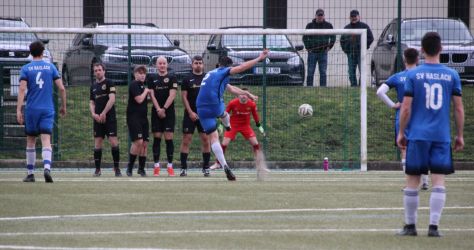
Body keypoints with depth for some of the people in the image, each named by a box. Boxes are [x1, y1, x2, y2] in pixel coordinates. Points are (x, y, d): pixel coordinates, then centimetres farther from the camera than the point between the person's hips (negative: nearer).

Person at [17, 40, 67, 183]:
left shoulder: (26, 69, 1)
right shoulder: (51, 67, 5)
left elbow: (22, 90, -10)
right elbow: (61, 88, 3)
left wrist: (18, 110, -12)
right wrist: (63, 106, 15)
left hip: (31, 110, 0)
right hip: (47, 110, 0)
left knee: (30, 142, 13)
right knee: (46, 142, -8)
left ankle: (30, 174, 16)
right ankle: (47, 168, -31)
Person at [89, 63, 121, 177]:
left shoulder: (109, 83, -1)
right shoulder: (93, 86, 16)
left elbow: (112, 99, -9)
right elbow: (91, 102, 18)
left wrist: (103, 114, -13)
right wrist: (94, 114, -2)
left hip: (109, 117, -5)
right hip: (98, 119, 5)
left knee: (113, 142, -10)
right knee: (97, 143, 1)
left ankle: (116, 168, -4)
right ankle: (97, 169, 6)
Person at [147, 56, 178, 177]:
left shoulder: (172, 78, 4)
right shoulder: (152, 78, 9)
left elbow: (172, 95, -4)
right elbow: (152, 95, 3)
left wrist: (164, 109, -13)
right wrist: (158, 109, -9)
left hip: (169, 112, -1)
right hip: (156, 112, 1)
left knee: (169, 138, -5)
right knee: (157, 138, 0)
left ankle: (170, 166, -2)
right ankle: (156, 166, 1)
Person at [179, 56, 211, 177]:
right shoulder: (187, 80, 5)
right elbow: (184, 97, 1)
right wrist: (190, 112, -9)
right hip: (190, 114, -1)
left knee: (206, 139, -2)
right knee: (186, 139, -4)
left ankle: (206, 168, 4)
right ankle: (184, 168, -1)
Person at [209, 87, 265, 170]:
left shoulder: (252, 104, -11)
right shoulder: (232, 103, -16)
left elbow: (255, 115, 5)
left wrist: (259, 126, 7)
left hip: (246, 126, 1)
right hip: (233, 125, -1)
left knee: (255, 144, -8)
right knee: (224, 144, -10)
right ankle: (217, 164, 3)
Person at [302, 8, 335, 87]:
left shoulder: (328, 25, 6)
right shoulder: (310, 25, 4)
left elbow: (333, 37, 15)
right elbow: (305, 38, 9)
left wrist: (329, 47, 5)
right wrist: (307, 47, 0)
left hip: (323, 52, 0)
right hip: (312, 52, 0)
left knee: (323, 72, 0)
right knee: (310, 72, -1)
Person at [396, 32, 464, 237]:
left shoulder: (413, 75, -3)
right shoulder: (451, 75, 2)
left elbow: (406, 108, -4)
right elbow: (459, 108, 3)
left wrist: (401, 133, 7)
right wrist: (460, 135, 12)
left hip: (417, 135, -1)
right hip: (442, 136, 1)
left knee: (412, 181, 8)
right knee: (438, 181, 0)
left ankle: (410, 226, 12)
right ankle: (433, 226, -6)